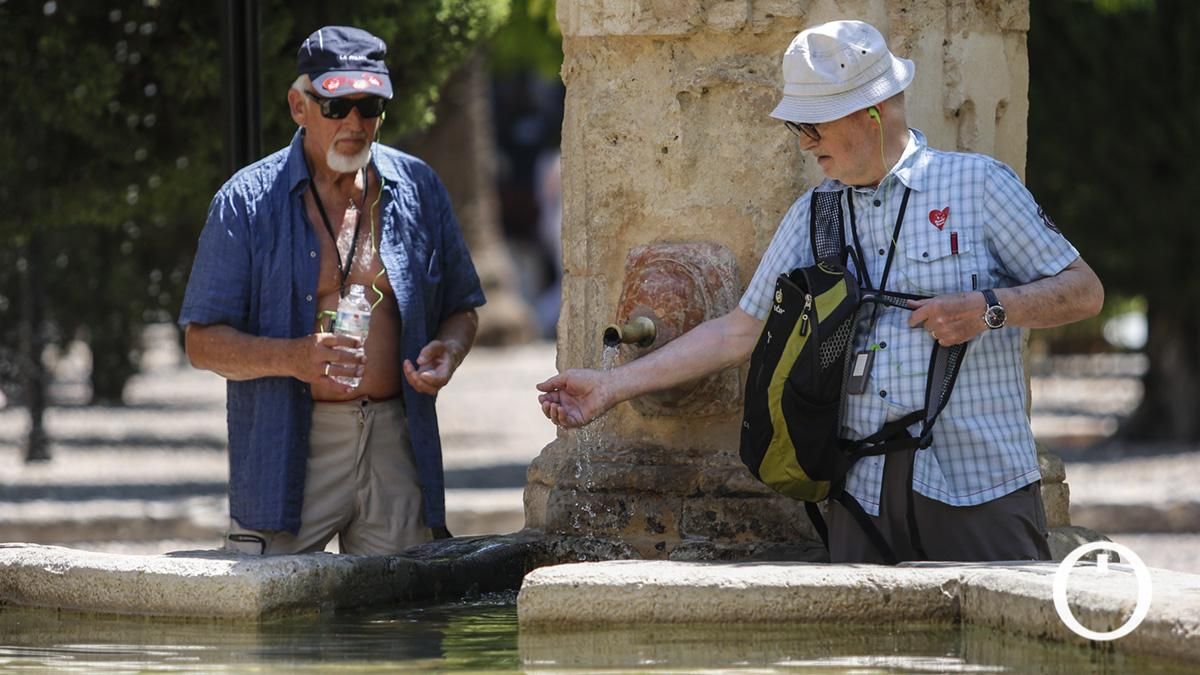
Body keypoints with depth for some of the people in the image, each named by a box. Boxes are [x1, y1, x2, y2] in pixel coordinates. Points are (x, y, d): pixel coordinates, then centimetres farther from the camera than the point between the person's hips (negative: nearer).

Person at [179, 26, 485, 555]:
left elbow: (461, 309, 20)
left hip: (396, 447, 3)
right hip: (286, 450, -3)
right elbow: (203, 343, -2)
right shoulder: (249, 200, 1)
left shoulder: (416, 189, 10)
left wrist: (448, 352, -4)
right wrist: (293, 357, -19)